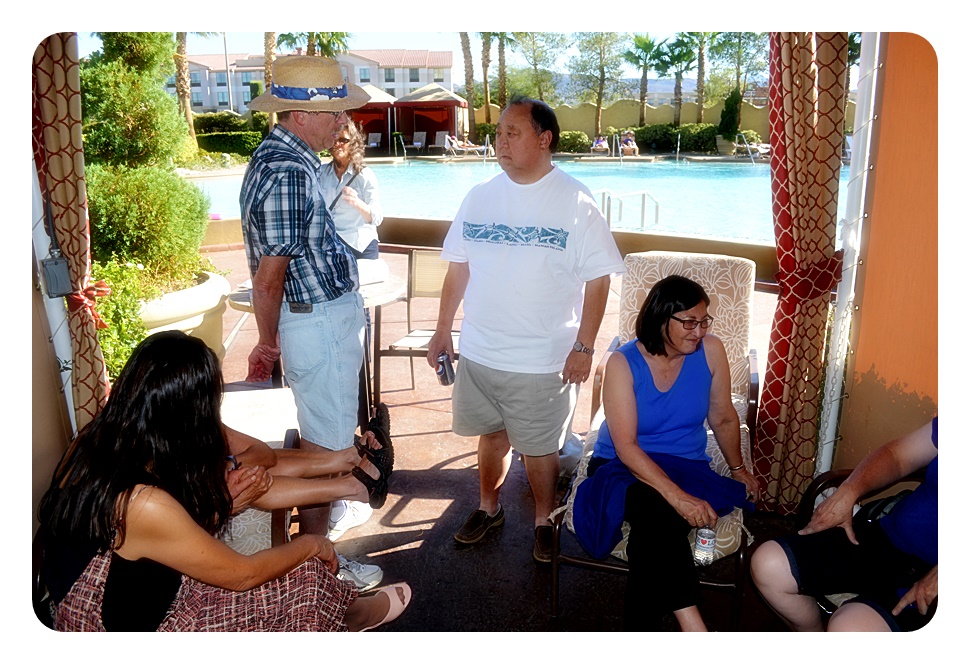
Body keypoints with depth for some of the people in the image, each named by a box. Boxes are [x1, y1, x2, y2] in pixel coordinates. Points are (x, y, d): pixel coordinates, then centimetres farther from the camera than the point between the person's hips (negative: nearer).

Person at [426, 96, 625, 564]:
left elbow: (598, 278, -8)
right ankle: (488, 508, 40)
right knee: (492, 435, 19)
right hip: (479, 351, 4)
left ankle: (544, 521, 32)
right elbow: (458, 267, 9)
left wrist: (584, 346, -12)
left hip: (544, 360, -4)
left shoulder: (574, 203, -9)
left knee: (539, 449, 9)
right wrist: (443, 329, 8)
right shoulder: (480, 197, 4)